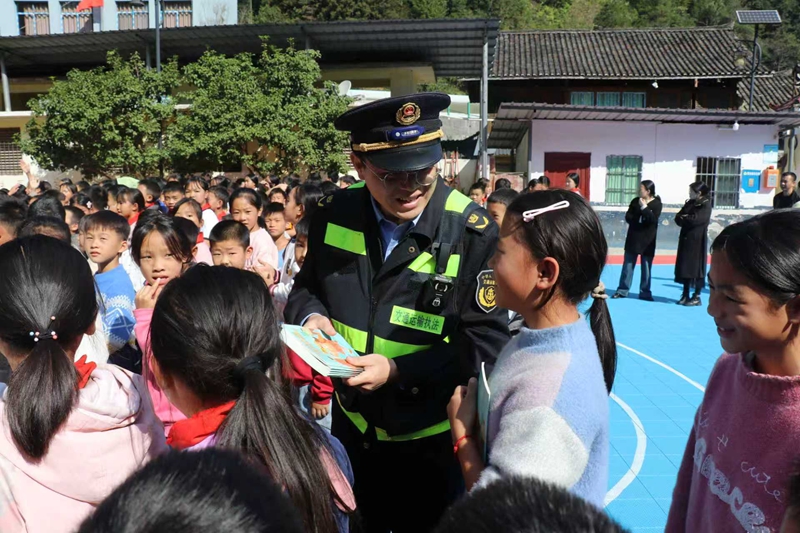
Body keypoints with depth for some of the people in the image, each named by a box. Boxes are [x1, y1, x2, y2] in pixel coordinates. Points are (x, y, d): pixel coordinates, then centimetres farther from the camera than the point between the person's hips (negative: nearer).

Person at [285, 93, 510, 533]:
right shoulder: (335, 215, -9)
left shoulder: (473, 232, -22)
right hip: (352, 426, 4)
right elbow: (307, 286, 6)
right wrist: (311, 315, -16)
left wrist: (397, 370, -29)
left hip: (432, 439, -4)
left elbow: (487, 341, -20)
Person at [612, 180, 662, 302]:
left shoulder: (656, 204, -5)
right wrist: (638, 220, -12)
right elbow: (628, 217, 2)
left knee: (646, 267, 3)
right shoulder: (635, 201, 5)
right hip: (633, 238, 3)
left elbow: (653, 220, -18)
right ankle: (622, 290, 8)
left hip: (647, 240, -3)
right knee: (627, 265, 4)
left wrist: (644, 207, -20)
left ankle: (645, 292, 11)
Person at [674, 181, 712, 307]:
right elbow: (678, 218, 5)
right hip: (686, 239, 7)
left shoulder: (705, 205, -10)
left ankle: (697, 297, 4)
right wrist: (686, 219, -15)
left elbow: (694, 219, -22)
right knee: (684, 267, 8)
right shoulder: (689, 203, 12)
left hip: (697, 241, -7)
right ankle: (685, 295, 15)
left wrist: (683, 218, -4)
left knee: (696, 267, -3)